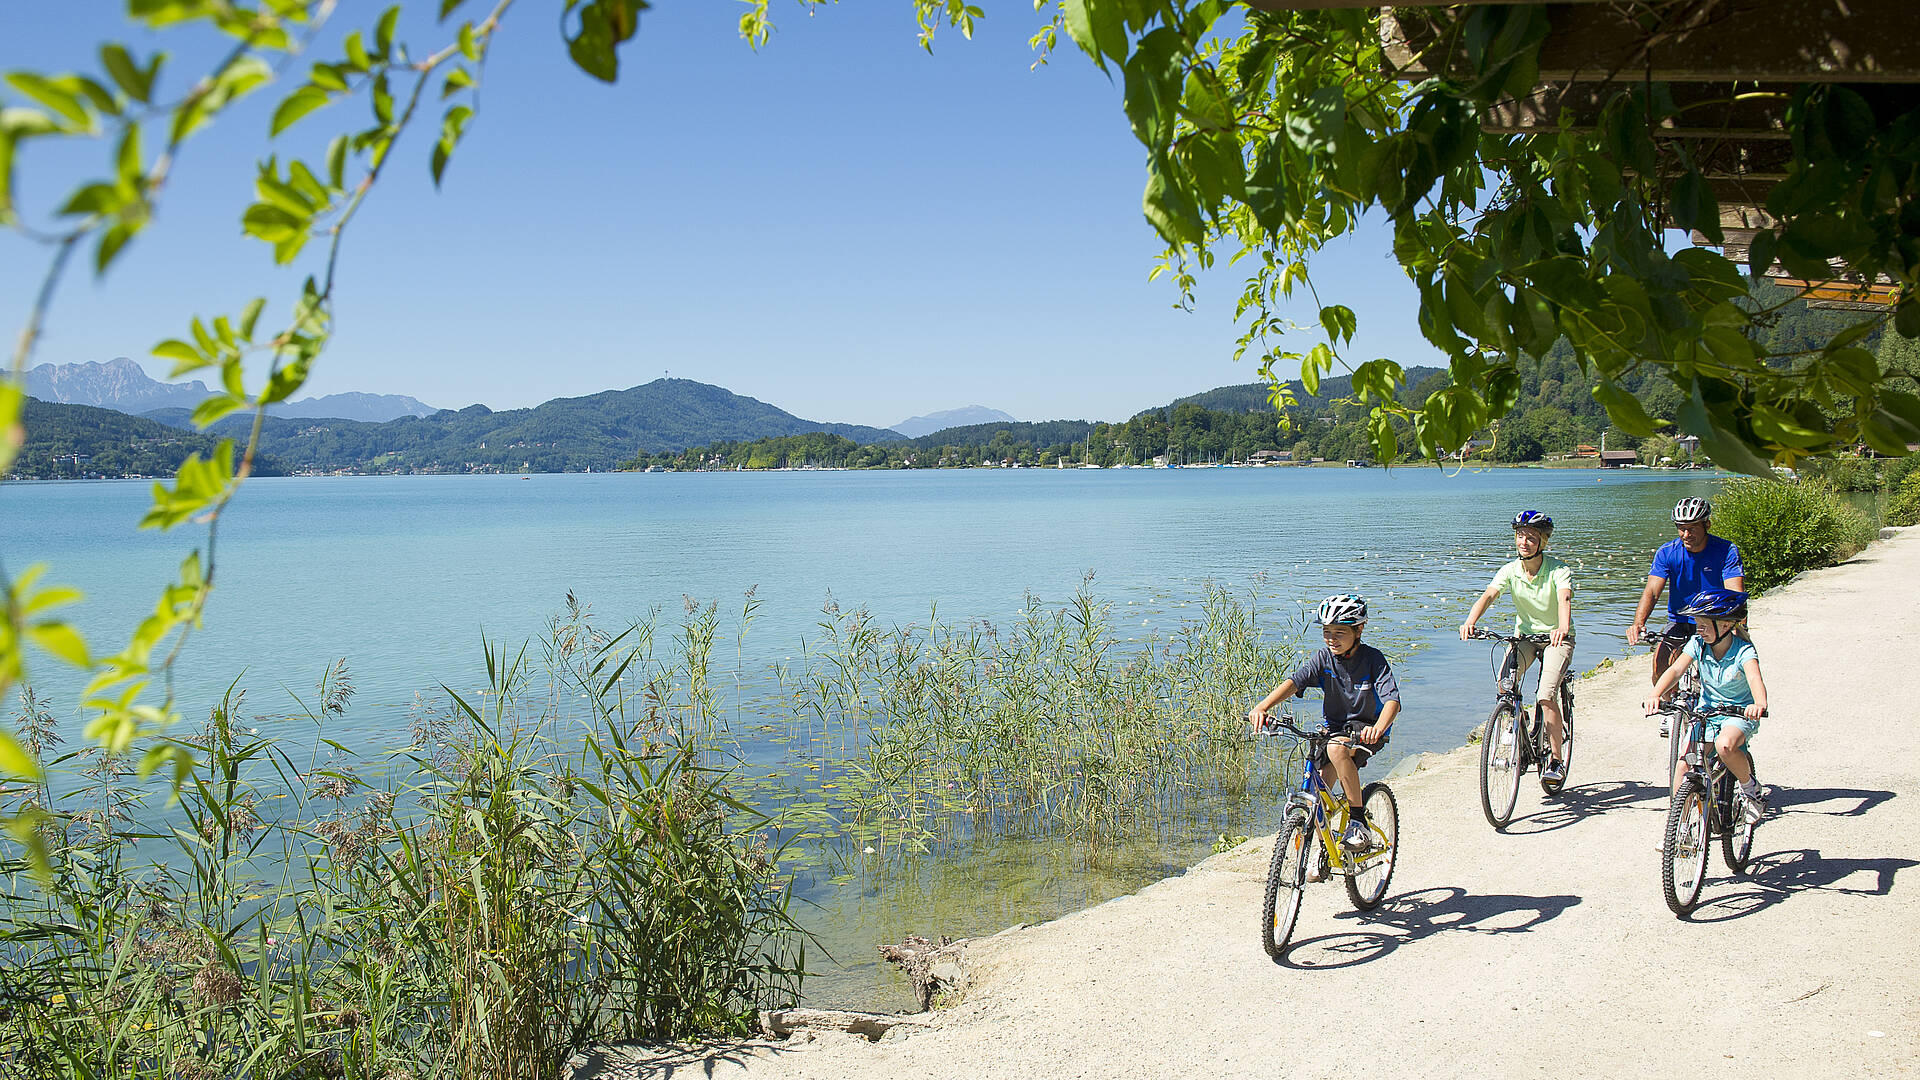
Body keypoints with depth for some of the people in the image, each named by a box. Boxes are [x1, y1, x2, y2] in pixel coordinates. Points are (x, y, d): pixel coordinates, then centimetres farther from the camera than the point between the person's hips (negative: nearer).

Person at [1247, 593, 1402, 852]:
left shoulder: (1372, 659, -15)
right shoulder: (1324, 658, -6)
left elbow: (1392, 699, -27)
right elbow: (1294, 681, -20)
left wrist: (1379, 728, -49)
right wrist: (1262, 707, -38)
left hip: (1366, 728, -4)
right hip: (1334, 727, 5)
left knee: (1336, 748, -34)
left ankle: (1358, 819, -21)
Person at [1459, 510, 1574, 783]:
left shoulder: (1559, 570, -17)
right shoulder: (1510, 570, -8)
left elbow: (1565, 599, -35)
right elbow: (1488, 595, -22)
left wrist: (1562, 629, -57)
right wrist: (1470, 622, -42)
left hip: (1556, 637, -3)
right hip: (1525, 635, 4)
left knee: (1546, 696, -21)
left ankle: (1557, 760, -5)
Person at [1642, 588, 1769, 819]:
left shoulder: (1743, 650, -17)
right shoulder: (1697, 644, -7)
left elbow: (1755, 679, -35)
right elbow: (1675, 670, -18)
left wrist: (1760, 704, -57)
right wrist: (1655, 695, -38)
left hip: (1739, 713, -4)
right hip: (1706, 712, 4)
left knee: (1725, 745, -34)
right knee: (1683, 762, -12)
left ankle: (1751, 788, -5)